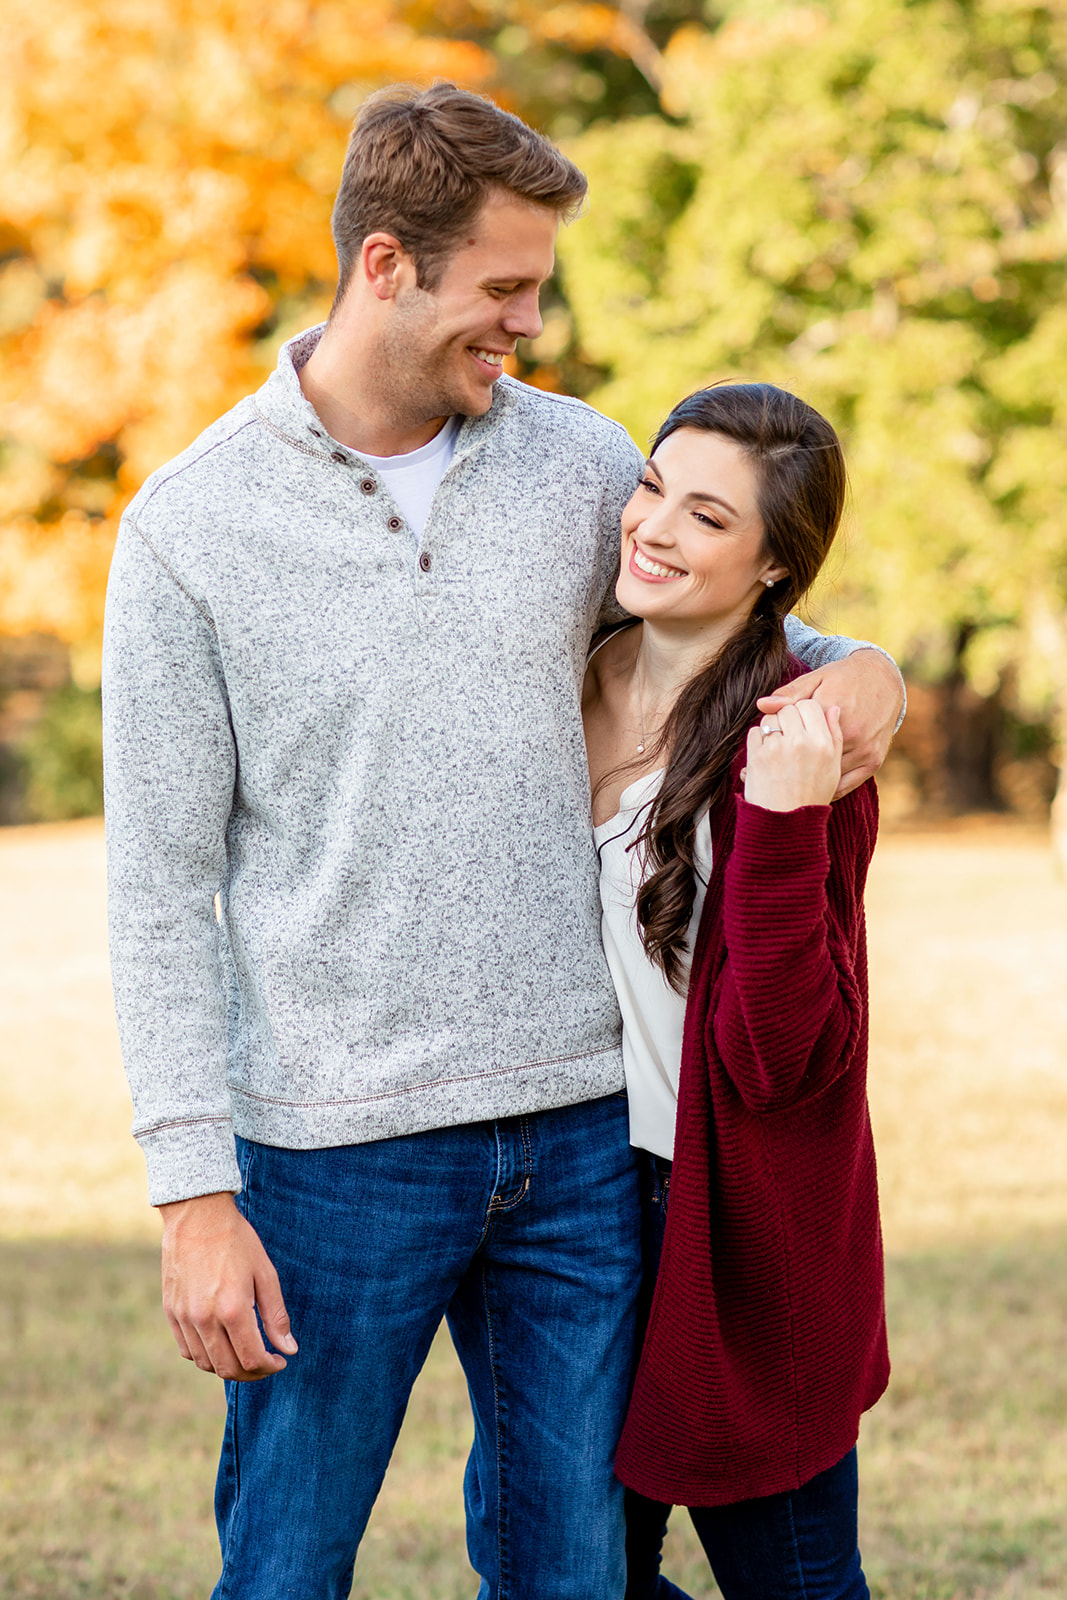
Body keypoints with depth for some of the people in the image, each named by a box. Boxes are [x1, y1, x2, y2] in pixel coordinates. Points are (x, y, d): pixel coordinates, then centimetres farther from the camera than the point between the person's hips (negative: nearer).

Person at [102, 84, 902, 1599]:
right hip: (338, 1147, -3)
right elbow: (159, 887, -5)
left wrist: (862, 668, -2)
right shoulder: (192, 524, -5)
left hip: (579, 1120, 4)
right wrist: (194, 1192, -11)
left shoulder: (580, 459, 5)